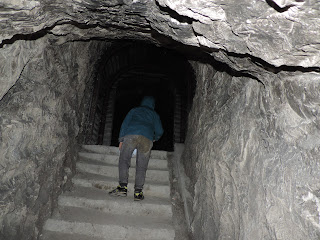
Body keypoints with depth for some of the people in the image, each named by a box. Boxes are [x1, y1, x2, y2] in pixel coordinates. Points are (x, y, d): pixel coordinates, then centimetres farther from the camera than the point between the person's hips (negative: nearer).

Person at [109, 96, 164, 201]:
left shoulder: (134, 110, 28)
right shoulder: (155, 115, 29)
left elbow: (125, 123, 16)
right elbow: (159, 131, 20)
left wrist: (121, 139, 13)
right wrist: (154, 139, 40)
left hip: (131, 135, -1)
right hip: (147, 139, 1)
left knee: (124, 160, 0)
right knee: (141, 166, 2)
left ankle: (123, 187, -13)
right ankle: (138, 192, -4)